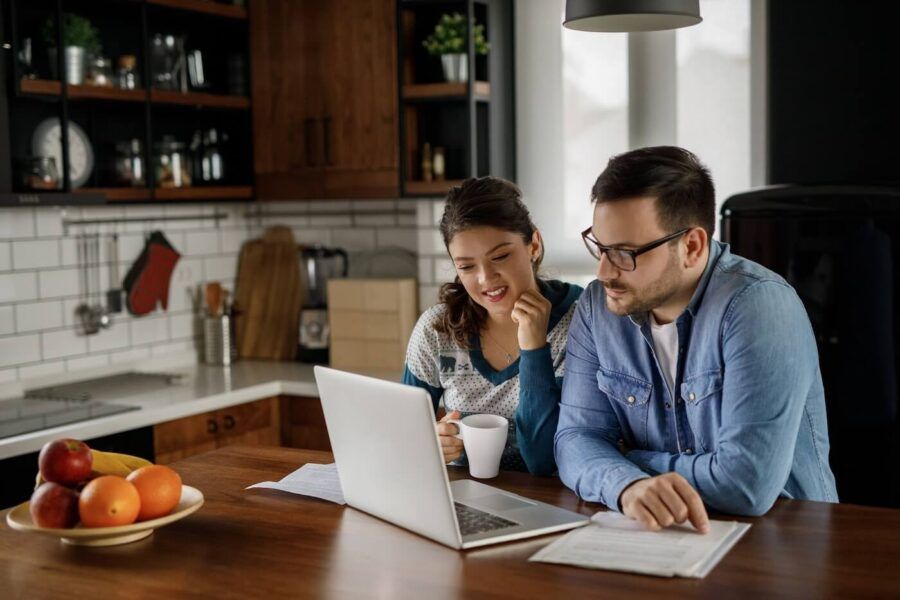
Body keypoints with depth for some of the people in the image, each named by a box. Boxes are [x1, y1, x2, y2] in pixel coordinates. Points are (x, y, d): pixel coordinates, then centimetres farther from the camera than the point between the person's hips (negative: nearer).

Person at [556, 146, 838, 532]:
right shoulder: (598, 306, -2)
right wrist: (629, 485, -26)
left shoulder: (760, 307, -20)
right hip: (657, 535, 4)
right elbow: (578, 437, -4)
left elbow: (746, 484, -26)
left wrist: (619, 464, -12)